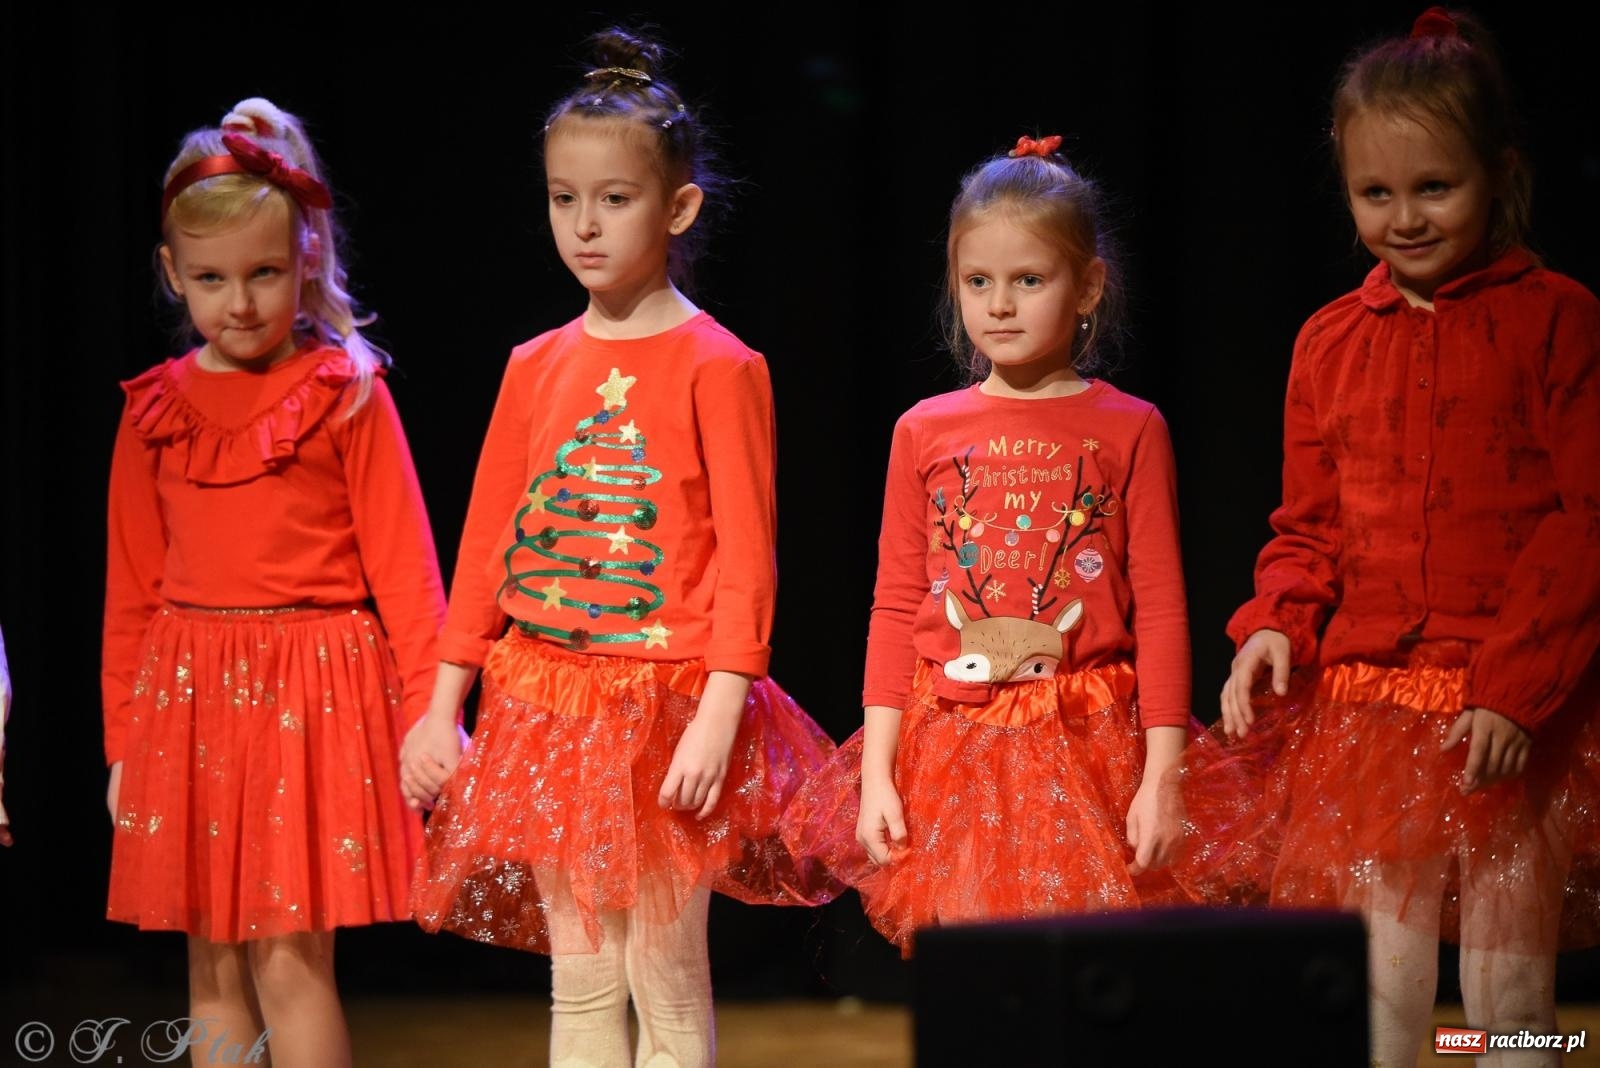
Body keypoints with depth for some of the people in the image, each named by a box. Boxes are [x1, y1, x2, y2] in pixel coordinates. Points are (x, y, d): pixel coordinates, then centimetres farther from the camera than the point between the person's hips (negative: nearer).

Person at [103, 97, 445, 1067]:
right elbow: (131, 585, 12)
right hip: (187, 698, 4)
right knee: (214, 967, 8)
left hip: (315, 693, -4)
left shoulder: (349, 396, -3)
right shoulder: (155, 410, 8)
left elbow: (402, 566, -3)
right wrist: (124, 738, 12)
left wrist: (429, 711, -6)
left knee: (291, 961, -6)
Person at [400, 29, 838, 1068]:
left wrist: (719, 715, -17)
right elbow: (489, 541, 12)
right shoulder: (536, 368, 9)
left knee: (666, 975, -1)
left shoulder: (717, 367, -6)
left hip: (666, 701, -5)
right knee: (578, 978, 8)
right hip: (546, 702, 5)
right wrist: (443, 706, 9)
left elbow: (745, 553, -10)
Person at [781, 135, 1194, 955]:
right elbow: (894, 609, 7)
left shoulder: (1128, 431, 1)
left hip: (1087, 752, -2)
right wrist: (876, 772, 0)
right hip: (950, 752, 2)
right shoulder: (925, 433, 7)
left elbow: (1160, 609, 0)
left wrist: (1161, 776, -6)